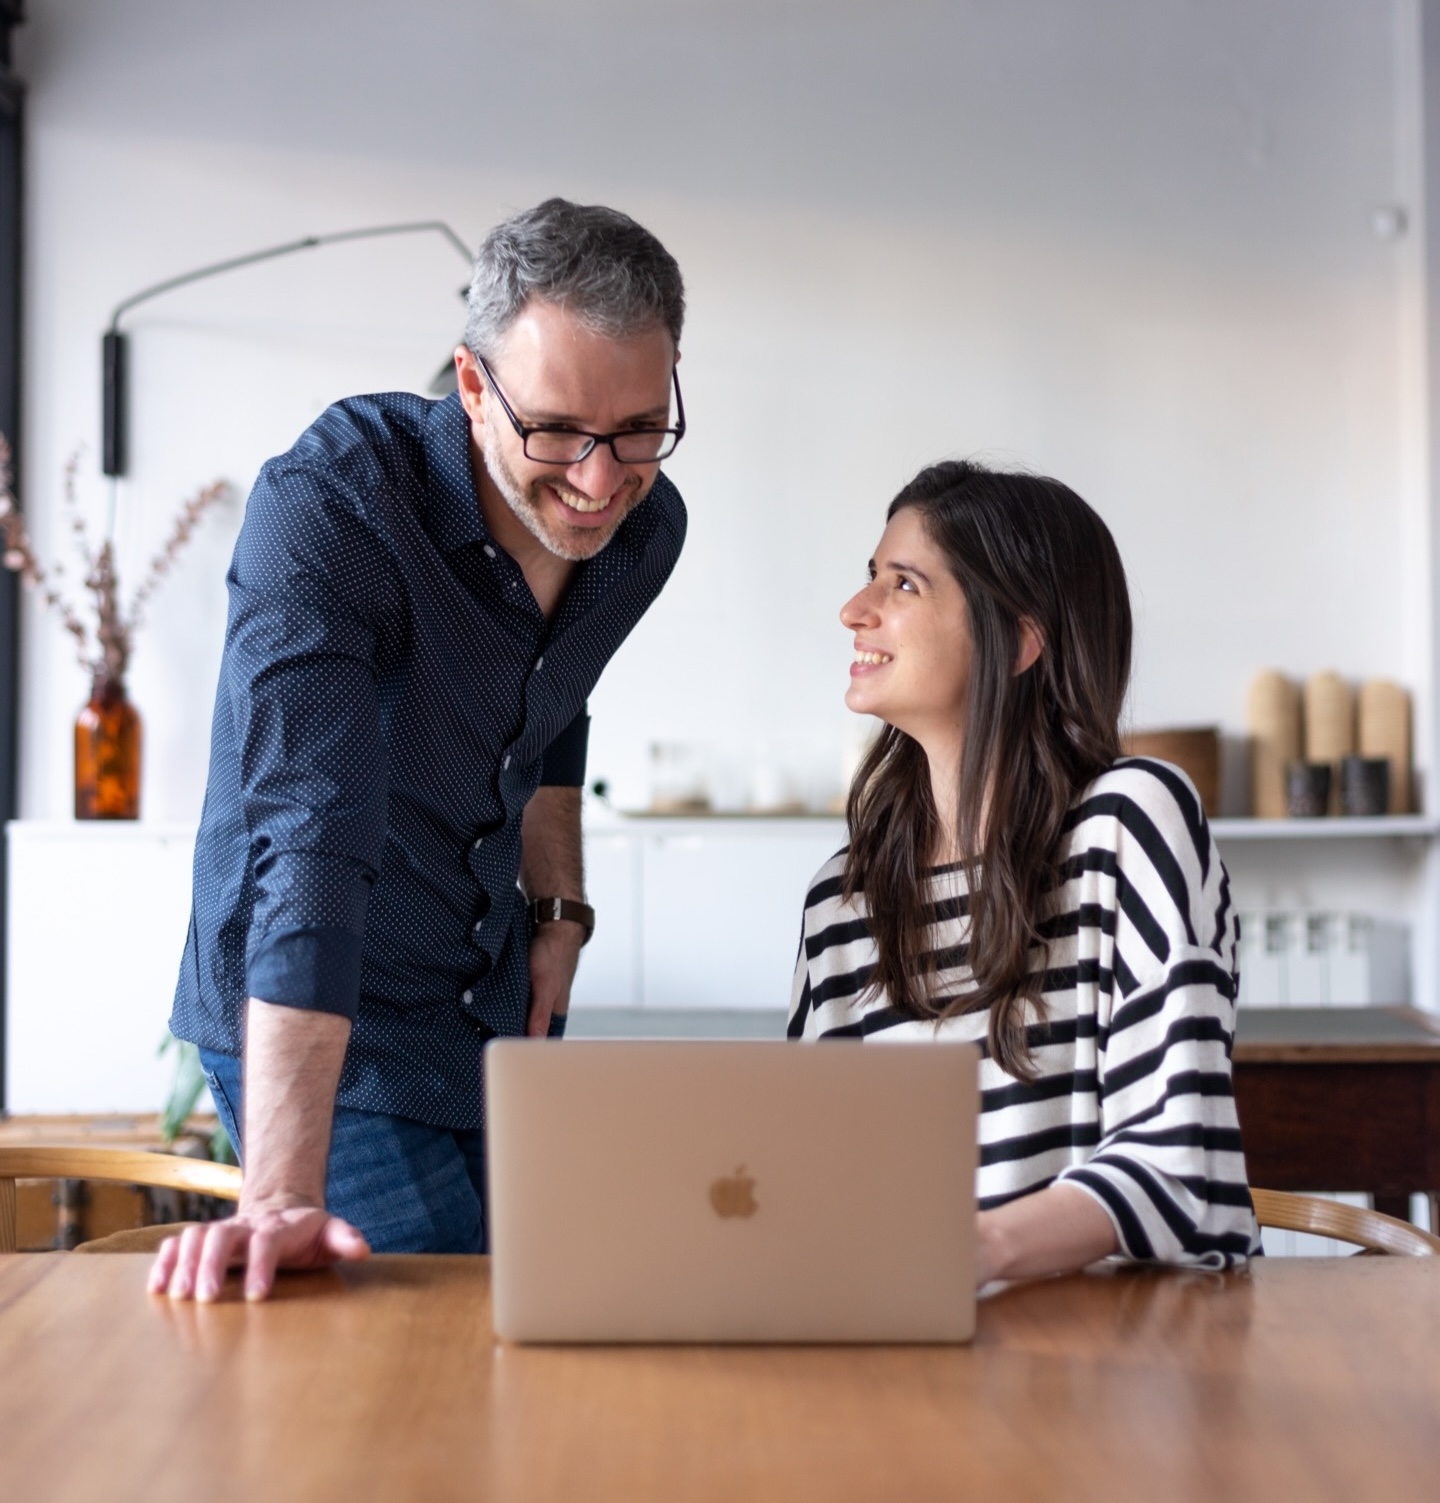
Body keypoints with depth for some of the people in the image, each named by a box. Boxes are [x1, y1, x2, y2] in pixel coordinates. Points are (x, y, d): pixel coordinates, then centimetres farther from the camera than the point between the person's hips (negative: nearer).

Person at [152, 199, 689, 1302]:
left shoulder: (646, 526, -6)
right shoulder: (325, 509, -28)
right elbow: (310, 840, -38)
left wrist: (558, 909, 6)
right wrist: (284, 1196, -45)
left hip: (505, 1005, 7)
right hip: (326, 1022, -6)